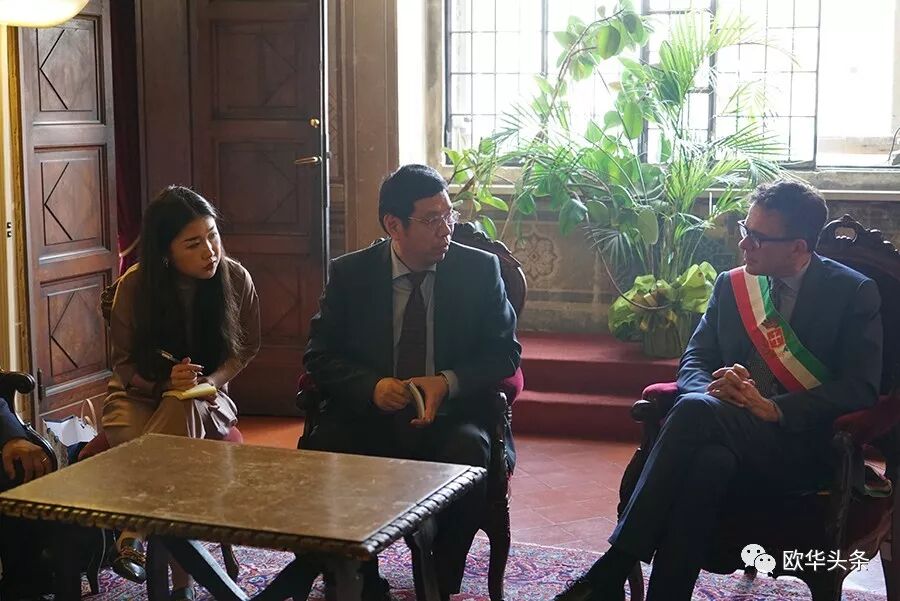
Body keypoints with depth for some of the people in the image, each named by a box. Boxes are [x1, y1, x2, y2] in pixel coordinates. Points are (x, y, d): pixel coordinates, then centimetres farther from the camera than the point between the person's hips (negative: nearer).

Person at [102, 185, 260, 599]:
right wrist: (165, 381, -26)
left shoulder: (235, 278, -10)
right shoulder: (136, 285, -14)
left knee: (183, 410, -37)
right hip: (139, 396, -1)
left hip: (206, 397, 1)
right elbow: (124, 363, -4)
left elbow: (247, 347, 4)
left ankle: (137, 535, -29)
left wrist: (214, 381, -17)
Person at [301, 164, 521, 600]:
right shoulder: (349, 274, 1)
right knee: (320, 450, -29)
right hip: (367, 413, 1)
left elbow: (504, 352, 2)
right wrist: (372, 386, -19)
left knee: (469, 453, -34)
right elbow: (320, 355, 1)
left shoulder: (480, 269, 0)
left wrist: (448, 383, -18)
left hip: (449, 415, 0)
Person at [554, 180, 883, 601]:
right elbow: (693, 362, 13)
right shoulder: (732, 285, 15)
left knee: (695, 410, -33)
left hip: (805, 445, -4)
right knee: (708, 462, -36)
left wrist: (773, 408, -22)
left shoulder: (854, 293, 1)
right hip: (730, 432, 4)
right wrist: (713, 388, -13)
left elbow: (861, 388, -8)